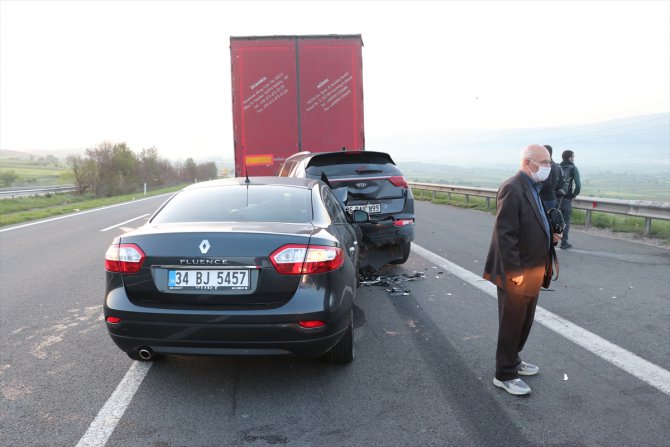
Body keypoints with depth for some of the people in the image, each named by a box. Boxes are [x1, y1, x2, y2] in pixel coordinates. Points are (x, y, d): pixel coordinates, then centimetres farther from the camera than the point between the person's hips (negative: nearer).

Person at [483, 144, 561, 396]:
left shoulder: (534, 188, 11)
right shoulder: (512, 188, -19)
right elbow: (504, 234, -23)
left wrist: (550, 237, 1)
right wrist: (515, 271, -23)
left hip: (532, 271, 9)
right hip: (516, 274, -9)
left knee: (524, 322, 21)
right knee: (511, 325, 4)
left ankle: (513, 360, 38)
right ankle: (504, 375, 18)